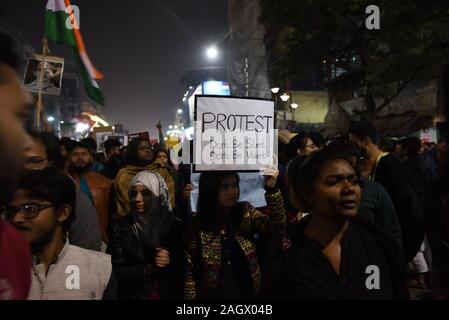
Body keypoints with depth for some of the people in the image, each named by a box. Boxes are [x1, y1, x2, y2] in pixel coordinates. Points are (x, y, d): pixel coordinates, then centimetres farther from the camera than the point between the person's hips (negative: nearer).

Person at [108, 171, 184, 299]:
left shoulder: (175, 225, -5)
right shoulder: (120, 227, -7)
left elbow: (184, 264, -1)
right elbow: (117, 271, -8)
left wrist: (170, 261, -20)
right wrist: (148, 269, -19)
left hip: (169, 294, 0)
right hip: (133, 295, 0)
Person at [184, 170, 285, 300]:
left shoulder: (245, 211, -5)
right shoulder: (198, 224, -11)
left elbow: (276, 225, -20)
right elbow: (189, 270, -6)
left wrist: (271, 188, -30)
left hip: (247, 293, 3)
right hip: (213, 295, -2)